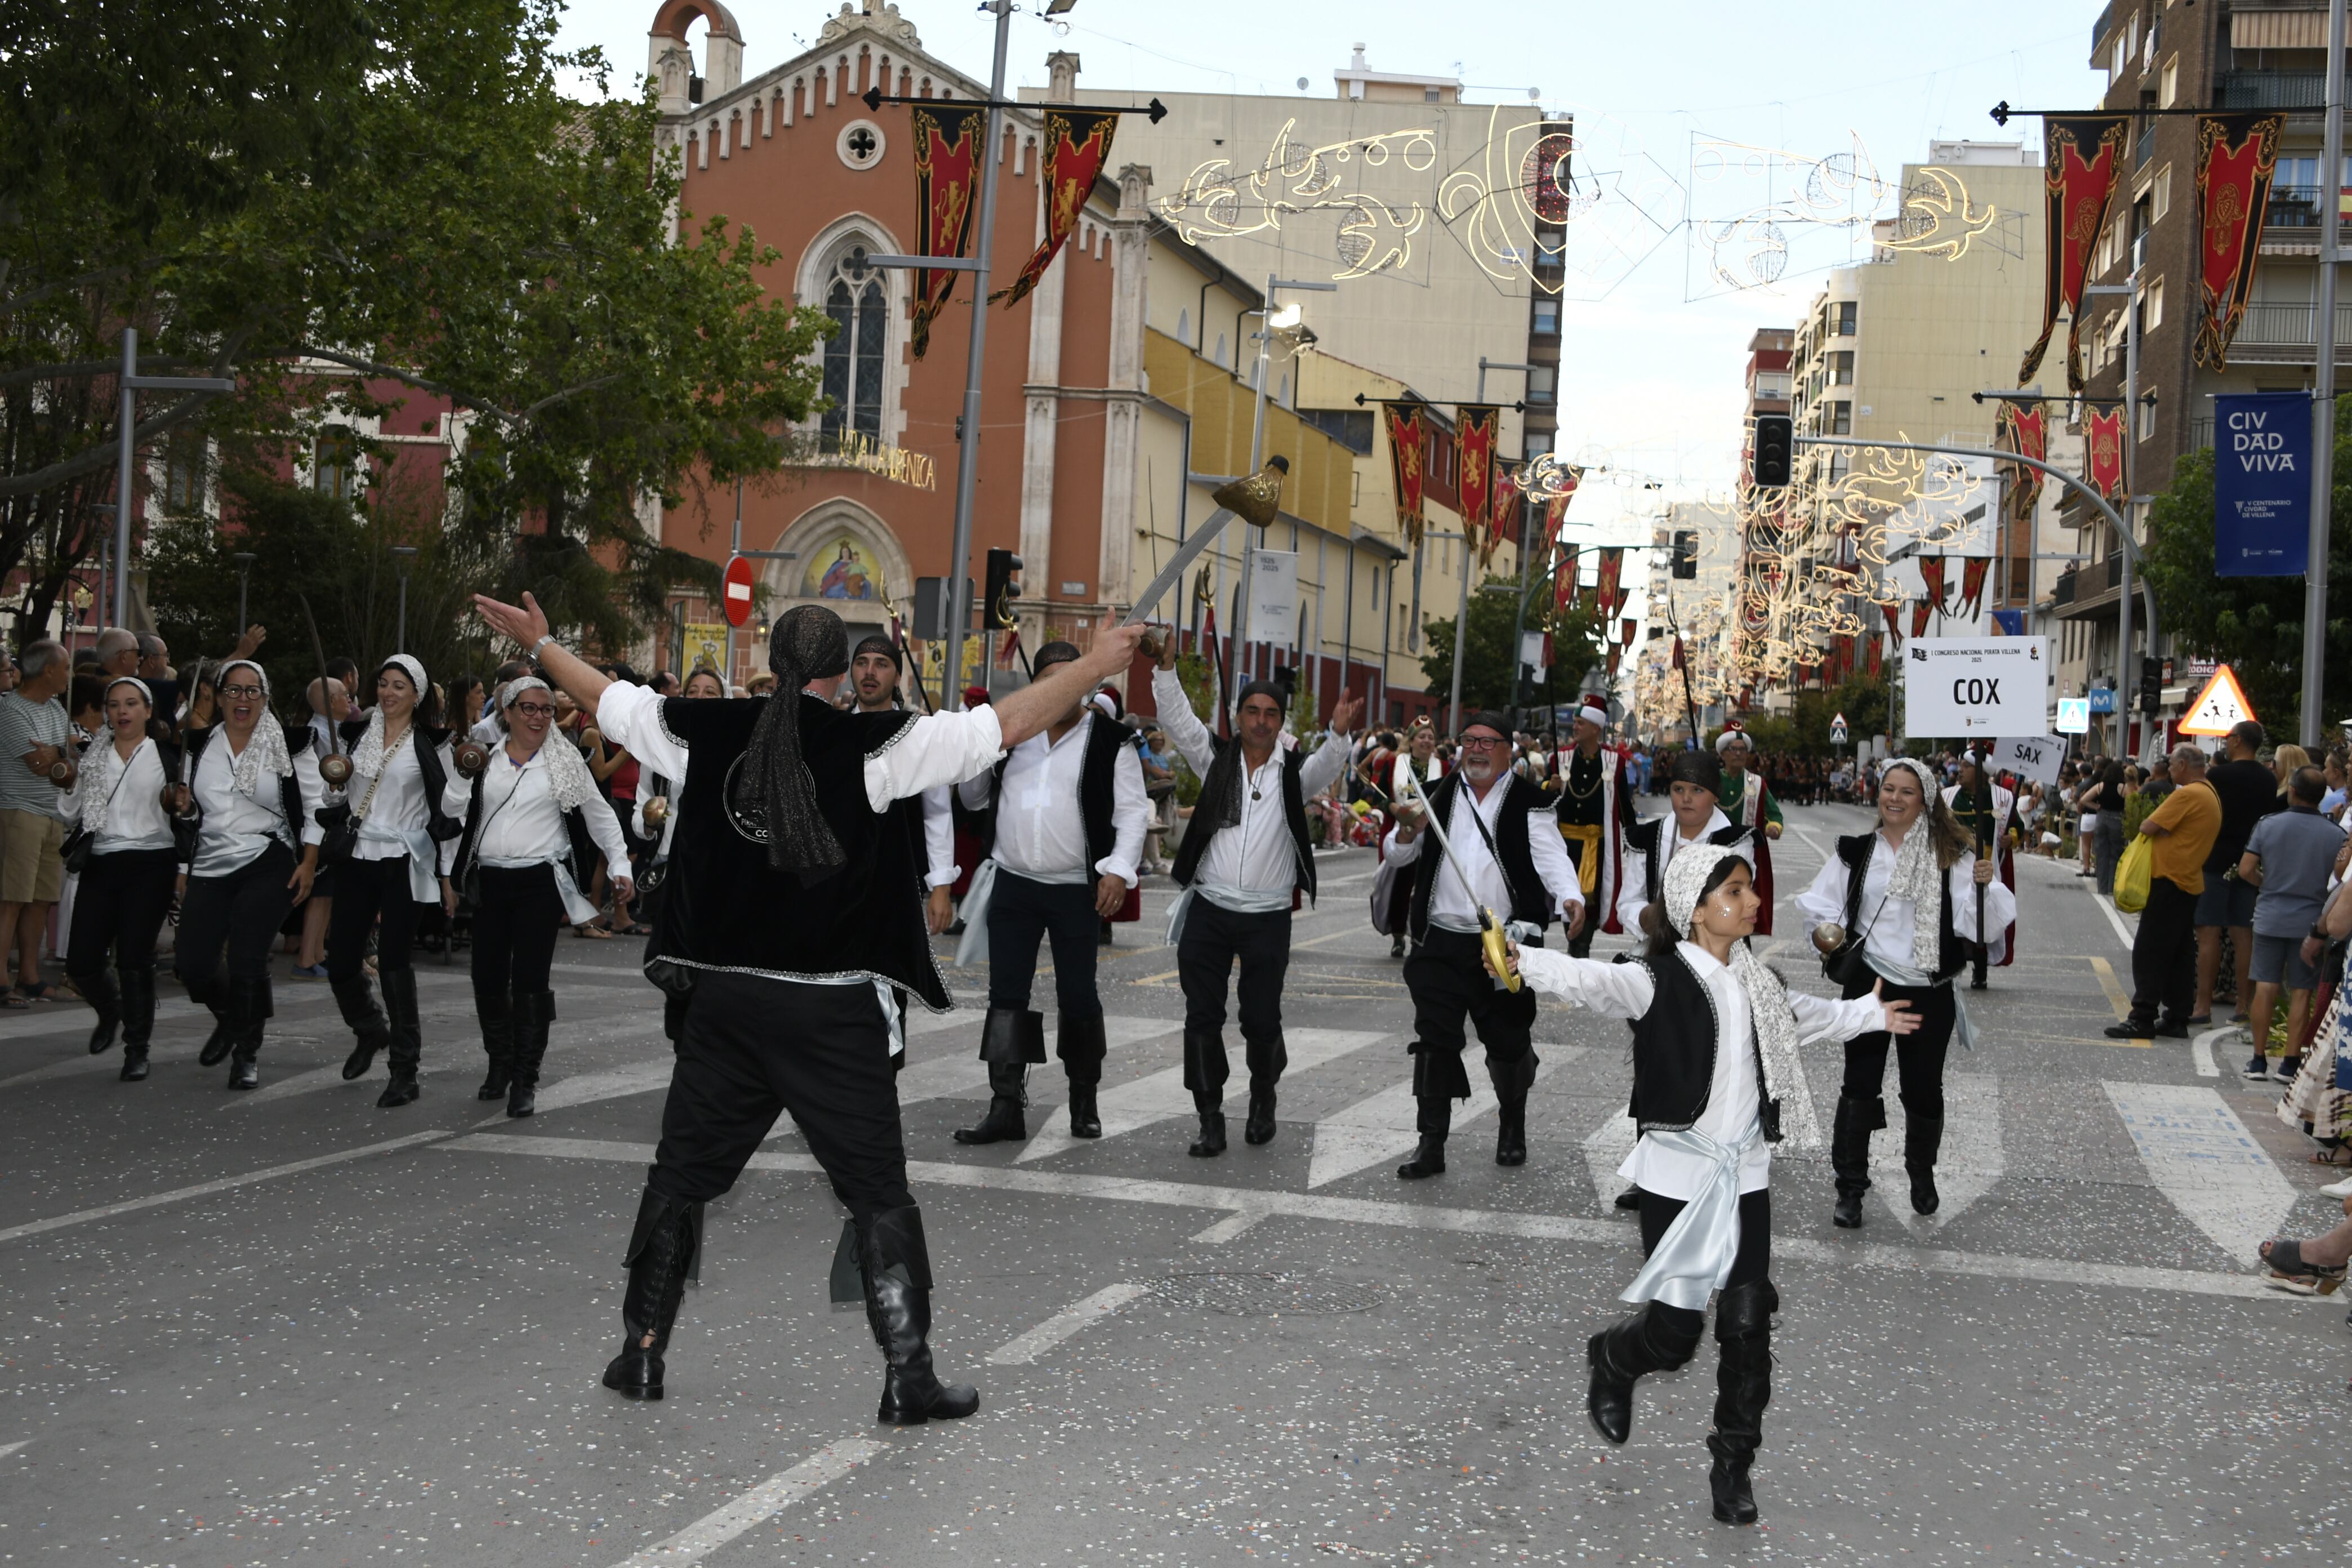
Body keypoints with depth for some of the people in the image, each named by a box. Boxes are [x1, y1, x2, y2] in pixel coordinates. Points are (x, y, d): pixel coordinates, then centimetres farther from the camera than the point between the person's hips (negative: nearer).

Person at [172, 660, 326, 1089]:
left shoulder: (288, 744, -1)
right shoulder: (200, 745, 10)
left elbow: (315, 804, 1)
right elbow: (187, 805, 21)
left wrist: (308, 862, -6)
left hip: (268, 865, -4)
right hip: (210, 868, 4)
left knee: (247, 961, -12)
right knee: (192, 965, -2)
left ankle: (247, 1053, 8)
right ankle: (229, 1019, 31)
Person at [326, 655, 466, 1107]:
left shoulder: (430, 744, 0)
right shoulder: (357, 733, 11)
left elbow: (447, 811, 0)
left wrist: (446, 874, -2)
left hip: (403, 861, -4)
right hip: (356, 860, 4)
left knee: (394, 961, -8)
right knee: (340, 962, 3)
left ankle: (405, 1070, 0)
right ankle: (371, 1030, 34)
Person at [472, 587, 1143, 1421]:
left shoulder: (705, 734, 1)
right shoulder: (872, 745, -11)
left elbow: (608, 699, 17)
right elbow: (1006, 724, -11)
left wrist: (542, 642, 33)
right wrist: (1095, 664, -2)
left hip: (724, 999, 4)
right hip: (833, 1013, -3)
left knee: (680, 1177, 17)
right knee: (879, 1193, 5)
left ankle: (641, 1352, 23)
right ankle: (908, 1376, 5)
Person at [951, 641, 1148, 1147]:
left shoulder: (1110, 742, -3)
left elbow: (1132, 812, -7)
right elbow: (973, 799, 14)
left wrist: (1119, 869, -20)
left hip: (1077, 891, -3)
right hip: (1012, 884, 4)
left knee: (1078, 996, 5)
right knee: (1006, 994, 1)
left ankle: (1084, 1101, 19)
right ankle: (1005, 1107, 4)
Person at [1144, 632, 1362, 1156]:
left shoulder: (1294, 771, 2)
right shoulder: (1216, 759, 5)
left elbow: (1327, 763, -17)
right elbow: (1179, 721, -6)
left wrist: (1340, 734, -38)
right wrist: (1166, 669, -20)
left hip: (1268, 917, -1)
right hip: (1209, 911, 1)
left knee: (1262, 1022, 4)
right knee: (1203, 1018, 1)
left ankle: (1263, 1099, 29)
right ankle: (1210, 1120, 9)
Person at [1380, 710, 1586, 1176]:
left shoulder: (1529, 804, -2)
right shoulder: (1438, 796, 8)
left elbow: (1551, 857, -11)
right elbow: (1398, 855, 9)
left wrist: (1570, 898, -31)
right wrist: (1408, 831, -16)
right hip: (1441, 940, 2)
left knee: (1509, 1041, 7)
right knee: (1435, 1040, 0)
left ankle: (1512, 1127, 32)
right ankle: (1431, 1146, 5)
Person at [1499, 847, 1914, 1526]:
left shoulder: (1755, 980, 7)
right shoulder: (1659, 979, -15)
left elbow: (1799, 1014, 30)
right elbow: (1594, 982, -35)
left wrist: (1870, 1013, 42)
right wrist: (1524, 961, -55)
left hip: (1746, 1172, 6)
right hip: (1677, 1176, -5)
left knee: (1748, 1323, 4)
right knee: (1675, 1329, -1)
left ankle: (1734, 1462, 19)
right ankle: (1611, 1361, 34)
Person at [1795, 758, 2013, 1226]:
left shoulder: (1951, 855, -2)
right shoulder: (1855, 853, 3)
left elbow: (1976, 918, -7)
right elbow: (1823, 906, 8)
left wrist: (1984, 886, -26)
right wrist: (1826, 931, -12)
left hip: (1929, 992, 0)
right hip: (1868, 983, 0)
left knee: (1924, 1088, 11)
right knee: (1860, 1086, 1)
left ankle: (1922, 1176, 34)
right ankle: (1850, 1188, 10)